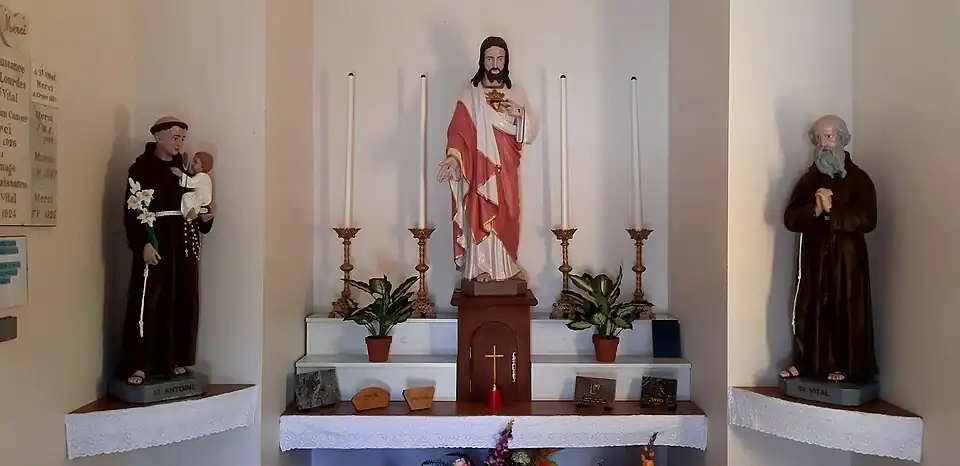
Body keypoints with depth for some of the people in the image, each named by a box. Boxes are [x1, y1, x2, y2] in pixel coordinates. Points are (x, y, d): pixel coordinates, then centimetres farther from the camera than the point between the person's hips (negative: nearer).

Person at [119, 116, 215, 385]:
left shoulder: (184, 168, 13)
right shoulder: (141, 168, -4)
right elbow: (133, 211, -10)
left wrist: (205, 217, -4)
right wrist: (143, 244, -20)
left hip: (183, 243, 6)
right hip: (154, 242, -5)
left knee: (182, 302, 6)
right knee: (147, 303, -5)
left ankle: (175, 360, 15)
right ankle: (139, 364, 1)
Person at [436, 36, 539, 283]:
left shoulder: (516, 93, 7)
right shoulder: (470, 94, -1)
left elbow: (532, 130, 6)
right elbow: (458, 131, -9)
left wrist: (520, 114, -14)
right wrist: (453, 157, -26)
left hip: (507, 169, 3)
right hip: (480, 167, -3)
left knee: (507, 215, 7)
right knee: (481, 214, -3)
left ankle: (507, 265, 19)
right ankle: (481, 267, 6)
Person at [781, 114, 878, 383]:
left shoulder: (858, 179, 0)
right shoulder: (809, 179, 10)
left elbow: (867, 220, -13)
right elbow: (790, 218, -1)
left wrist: (831, 211, -20)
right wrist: (815, 210, -18)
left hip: (847, 258, -3)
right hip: (814, 257, 3)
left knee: (846, 311, -1)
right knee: (808, 310, 4)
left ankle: (846, 367, 9)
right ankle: (806, 363, 15)